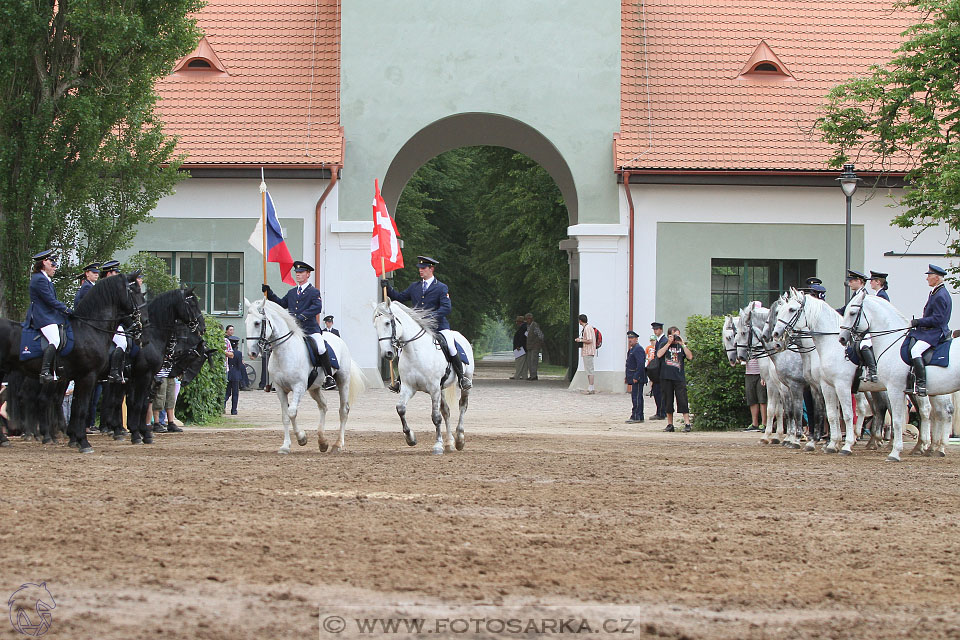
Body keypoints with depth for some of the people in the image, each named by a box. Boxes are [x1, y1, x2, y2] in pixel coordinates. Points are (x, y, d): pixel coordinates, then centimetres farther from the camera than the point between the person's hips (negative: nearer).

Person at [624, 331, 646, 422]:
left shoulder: (638, 349, -14)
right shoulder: (631, 349, 19)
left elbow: (640, 364, -21)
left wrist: (636, 377, -23)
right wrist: (627, 377, 20)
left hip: (637, 378, -11)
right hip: (634, 378, 11)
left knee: (636, 397, -10)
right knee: (637, 397, 12)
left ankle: (636, 417, -11)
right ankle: (639, 417, 16)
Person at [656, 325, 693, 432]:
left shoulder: (680, 346, 10)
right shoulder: (664, 345, 9)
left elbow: (690, 357, -2)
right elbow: (659, 354, -9)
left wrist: (683, 344, -5)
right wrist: (669, 343, -7)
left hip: (679, 377, -1)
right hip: (666, 377, 1)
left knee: (682, 401, -9)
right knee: (668, 402, 5)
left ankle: (687, 423, -10)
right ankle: (670, 424, 13)